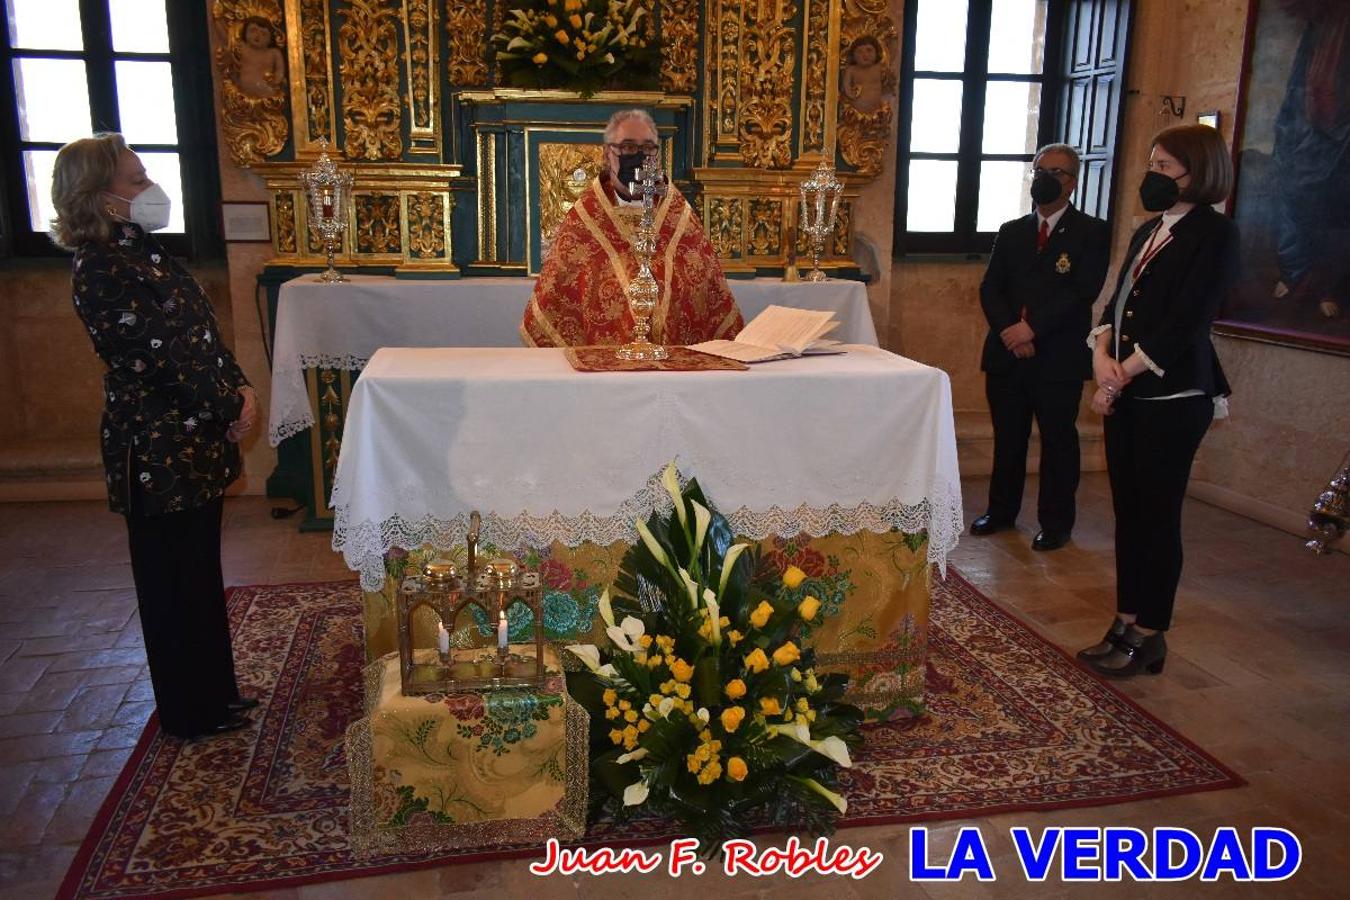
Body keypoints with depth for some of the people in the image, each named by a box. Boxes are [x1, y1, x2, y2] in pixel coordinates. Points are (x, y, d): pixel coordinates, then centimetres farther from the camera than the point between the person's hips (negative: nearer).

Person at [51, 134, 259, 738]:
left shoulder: (141, 251, 12)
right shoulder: (101, 268, -17)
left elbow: (198, 334, 12)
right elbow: (158, 356, -20)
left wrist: (238, 388, -2)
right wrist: (230, 404, -12)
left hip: (195, 438, 9)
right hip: (158, 448, -9)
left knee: (201, 572, 18)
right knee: (174, 583, 5)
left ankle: (214, 693, 33)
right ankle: (190, 712, 21)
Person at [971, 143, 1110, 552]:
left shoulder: (1092, 232, 0)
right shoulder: (1011, 231, 13)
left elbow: (1083, 291, -12)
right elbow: (990, 288, 5)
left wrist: (1032, 327, -19)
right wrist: (1009, 331, -12)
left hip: (1059, 357, -4)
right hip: (1007, 354, 4)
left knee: (1058, 442, 5)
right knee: (1007, 438, 13)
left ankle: (1055, 523, 17)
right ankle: (1001, 510, 26)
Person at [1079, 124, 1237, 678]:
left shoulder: (1215, 234, -8)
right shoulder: (1149, 232, 16)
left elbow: (1185, 323, -15)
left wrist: (1122, 375, -13)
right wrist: (1102, 355, -6)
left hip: (1173, 398, -7)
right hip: (1126, 393, 8)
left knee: (1157, 516, 1)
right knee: (1128, 512, 11)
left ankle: (1149, 636, 13)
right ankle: (1126, 625, 22)